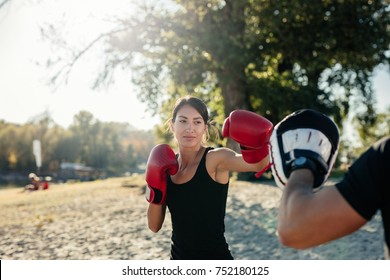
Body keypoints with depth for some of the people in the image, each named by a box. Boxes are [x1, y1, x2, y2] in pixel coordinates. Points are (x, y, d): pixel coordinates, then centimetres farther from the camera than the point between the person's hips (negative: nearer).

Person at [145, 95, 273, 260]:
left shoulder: (215, 159, -14)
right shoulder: (168, 166, 1)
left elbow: (259, 163, -35)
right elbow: (154, 226, 2)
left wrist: (257, 143, -55)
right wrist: (155, 190, -13)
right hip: (178, 258, 6)